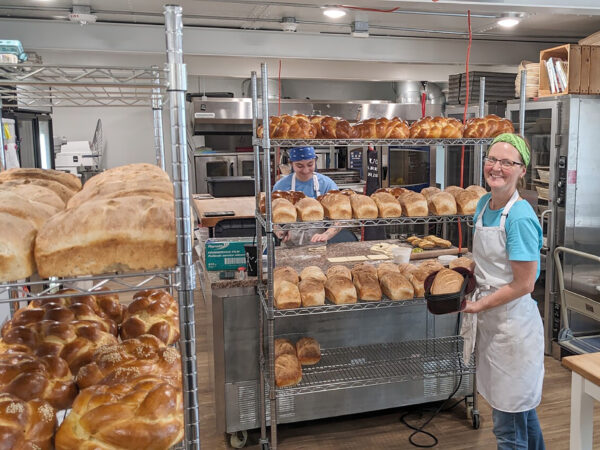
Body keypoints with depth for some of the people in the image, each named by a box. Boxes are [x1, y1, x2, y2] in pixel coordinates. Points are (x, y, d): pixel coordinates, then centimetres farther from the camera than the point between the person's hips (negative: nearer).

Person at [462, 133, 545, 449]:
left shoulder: (520, 218, -21)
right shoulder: (485, 203, 3)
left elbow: (524, 284, -20)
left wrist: (478, 305, -15)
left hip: (513, 323, -8)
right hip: (491, 319, 8)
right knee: (521, 411, 26)